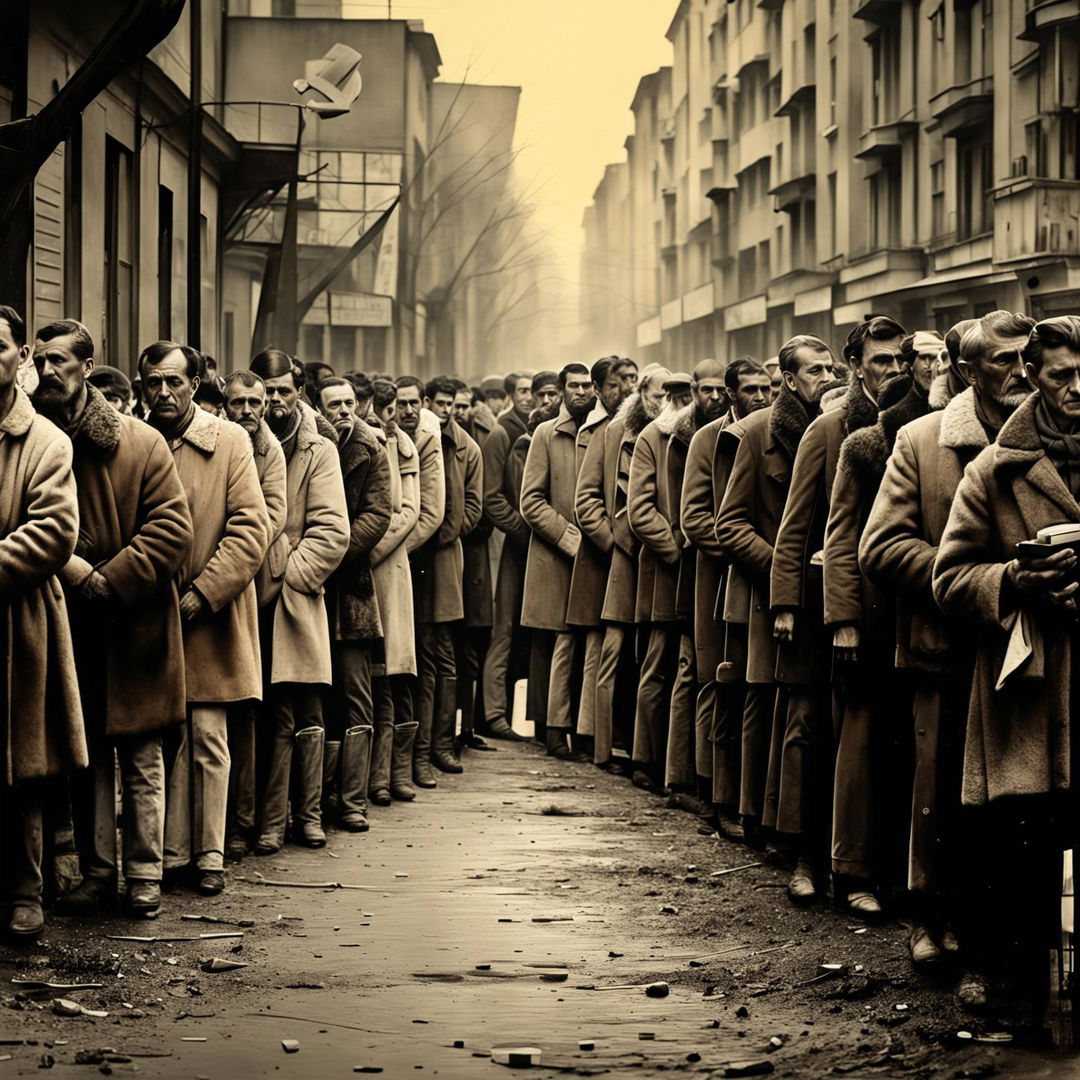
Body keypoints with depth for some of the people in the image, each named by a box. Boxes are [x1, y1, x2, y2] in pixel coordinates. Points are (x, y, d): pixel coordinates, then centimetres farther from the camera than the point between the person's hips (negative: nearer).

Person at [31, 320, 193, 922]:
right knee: (87, 758, 9)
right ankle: (98, 873, 16)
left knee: (142, 761, 5)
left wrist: (109, 580, -15)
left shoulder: (141, 443, -3)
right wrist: (64, 566, -13)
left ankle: (145, 874, 12)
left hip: (135, 625, -2)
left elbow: (174, 529, -8)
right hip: (70, 629, 2)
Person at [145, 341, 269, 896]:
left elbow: (251, 529, -5)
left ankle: (209, 855, 7)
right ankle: (172, 852, 11)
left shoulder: (229, 442, 0)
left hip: (208, 620, -2)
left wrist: (202, 594, -12)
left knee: (207, 740, 0)